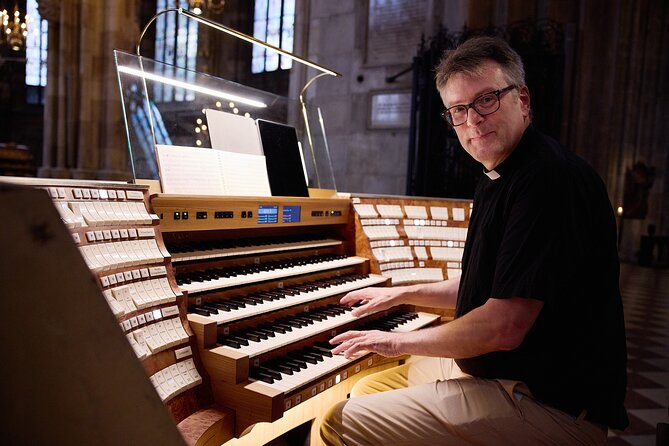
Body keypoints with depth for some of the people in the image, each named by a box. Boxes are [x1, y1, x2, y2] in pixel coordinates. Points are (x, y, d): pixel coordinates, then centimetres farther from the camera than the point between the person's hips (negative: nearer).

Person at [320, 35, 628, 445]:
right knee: (368, 389, 20)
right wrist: (402, 294, 22)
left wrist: (399, 341, -12)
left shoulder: (550, 178, -23)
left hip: (552, 406, -10)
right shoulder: (499, 178, 11)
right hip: (494, 369, 10)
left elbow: (503, 327, -26)